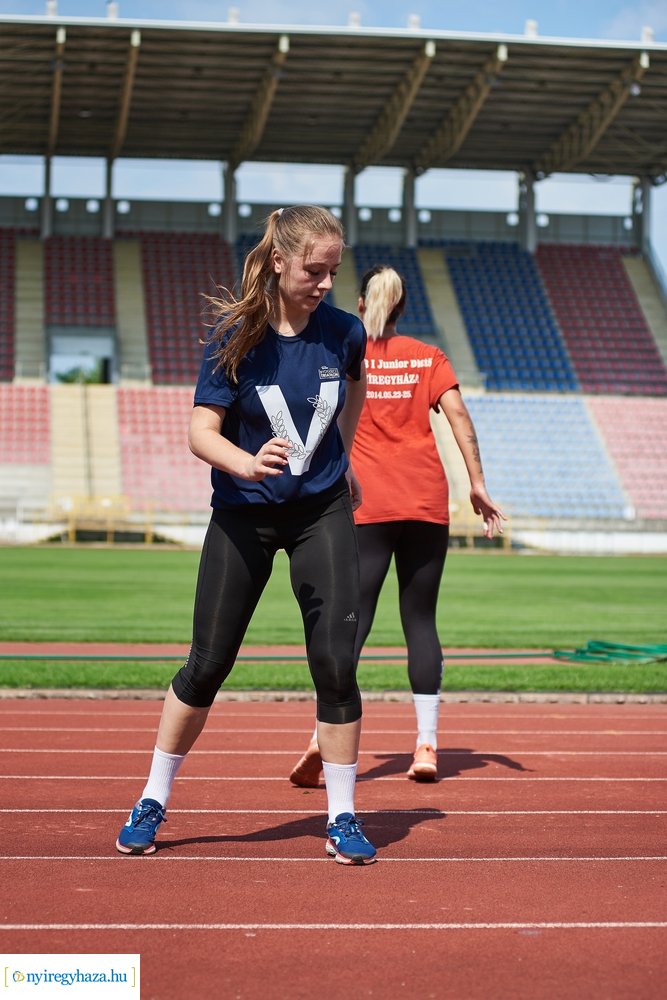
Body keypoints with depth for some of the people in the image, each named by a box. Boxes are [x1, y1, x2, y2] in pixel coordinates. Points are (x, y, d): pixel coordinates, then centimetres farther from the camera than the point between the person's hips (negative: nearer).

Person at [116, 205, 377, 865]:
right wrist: (248, 463, -40)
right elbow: (201, 431, -20)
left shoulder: (345, 333, -7)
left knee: (336, 662, -8)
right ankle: (151, 804, 20)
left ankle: (342, 819, 6)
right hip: (243, 515, -1)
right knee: (208, 663, 2)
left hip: (323, 512, 2)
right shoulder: (235, 336, -15)